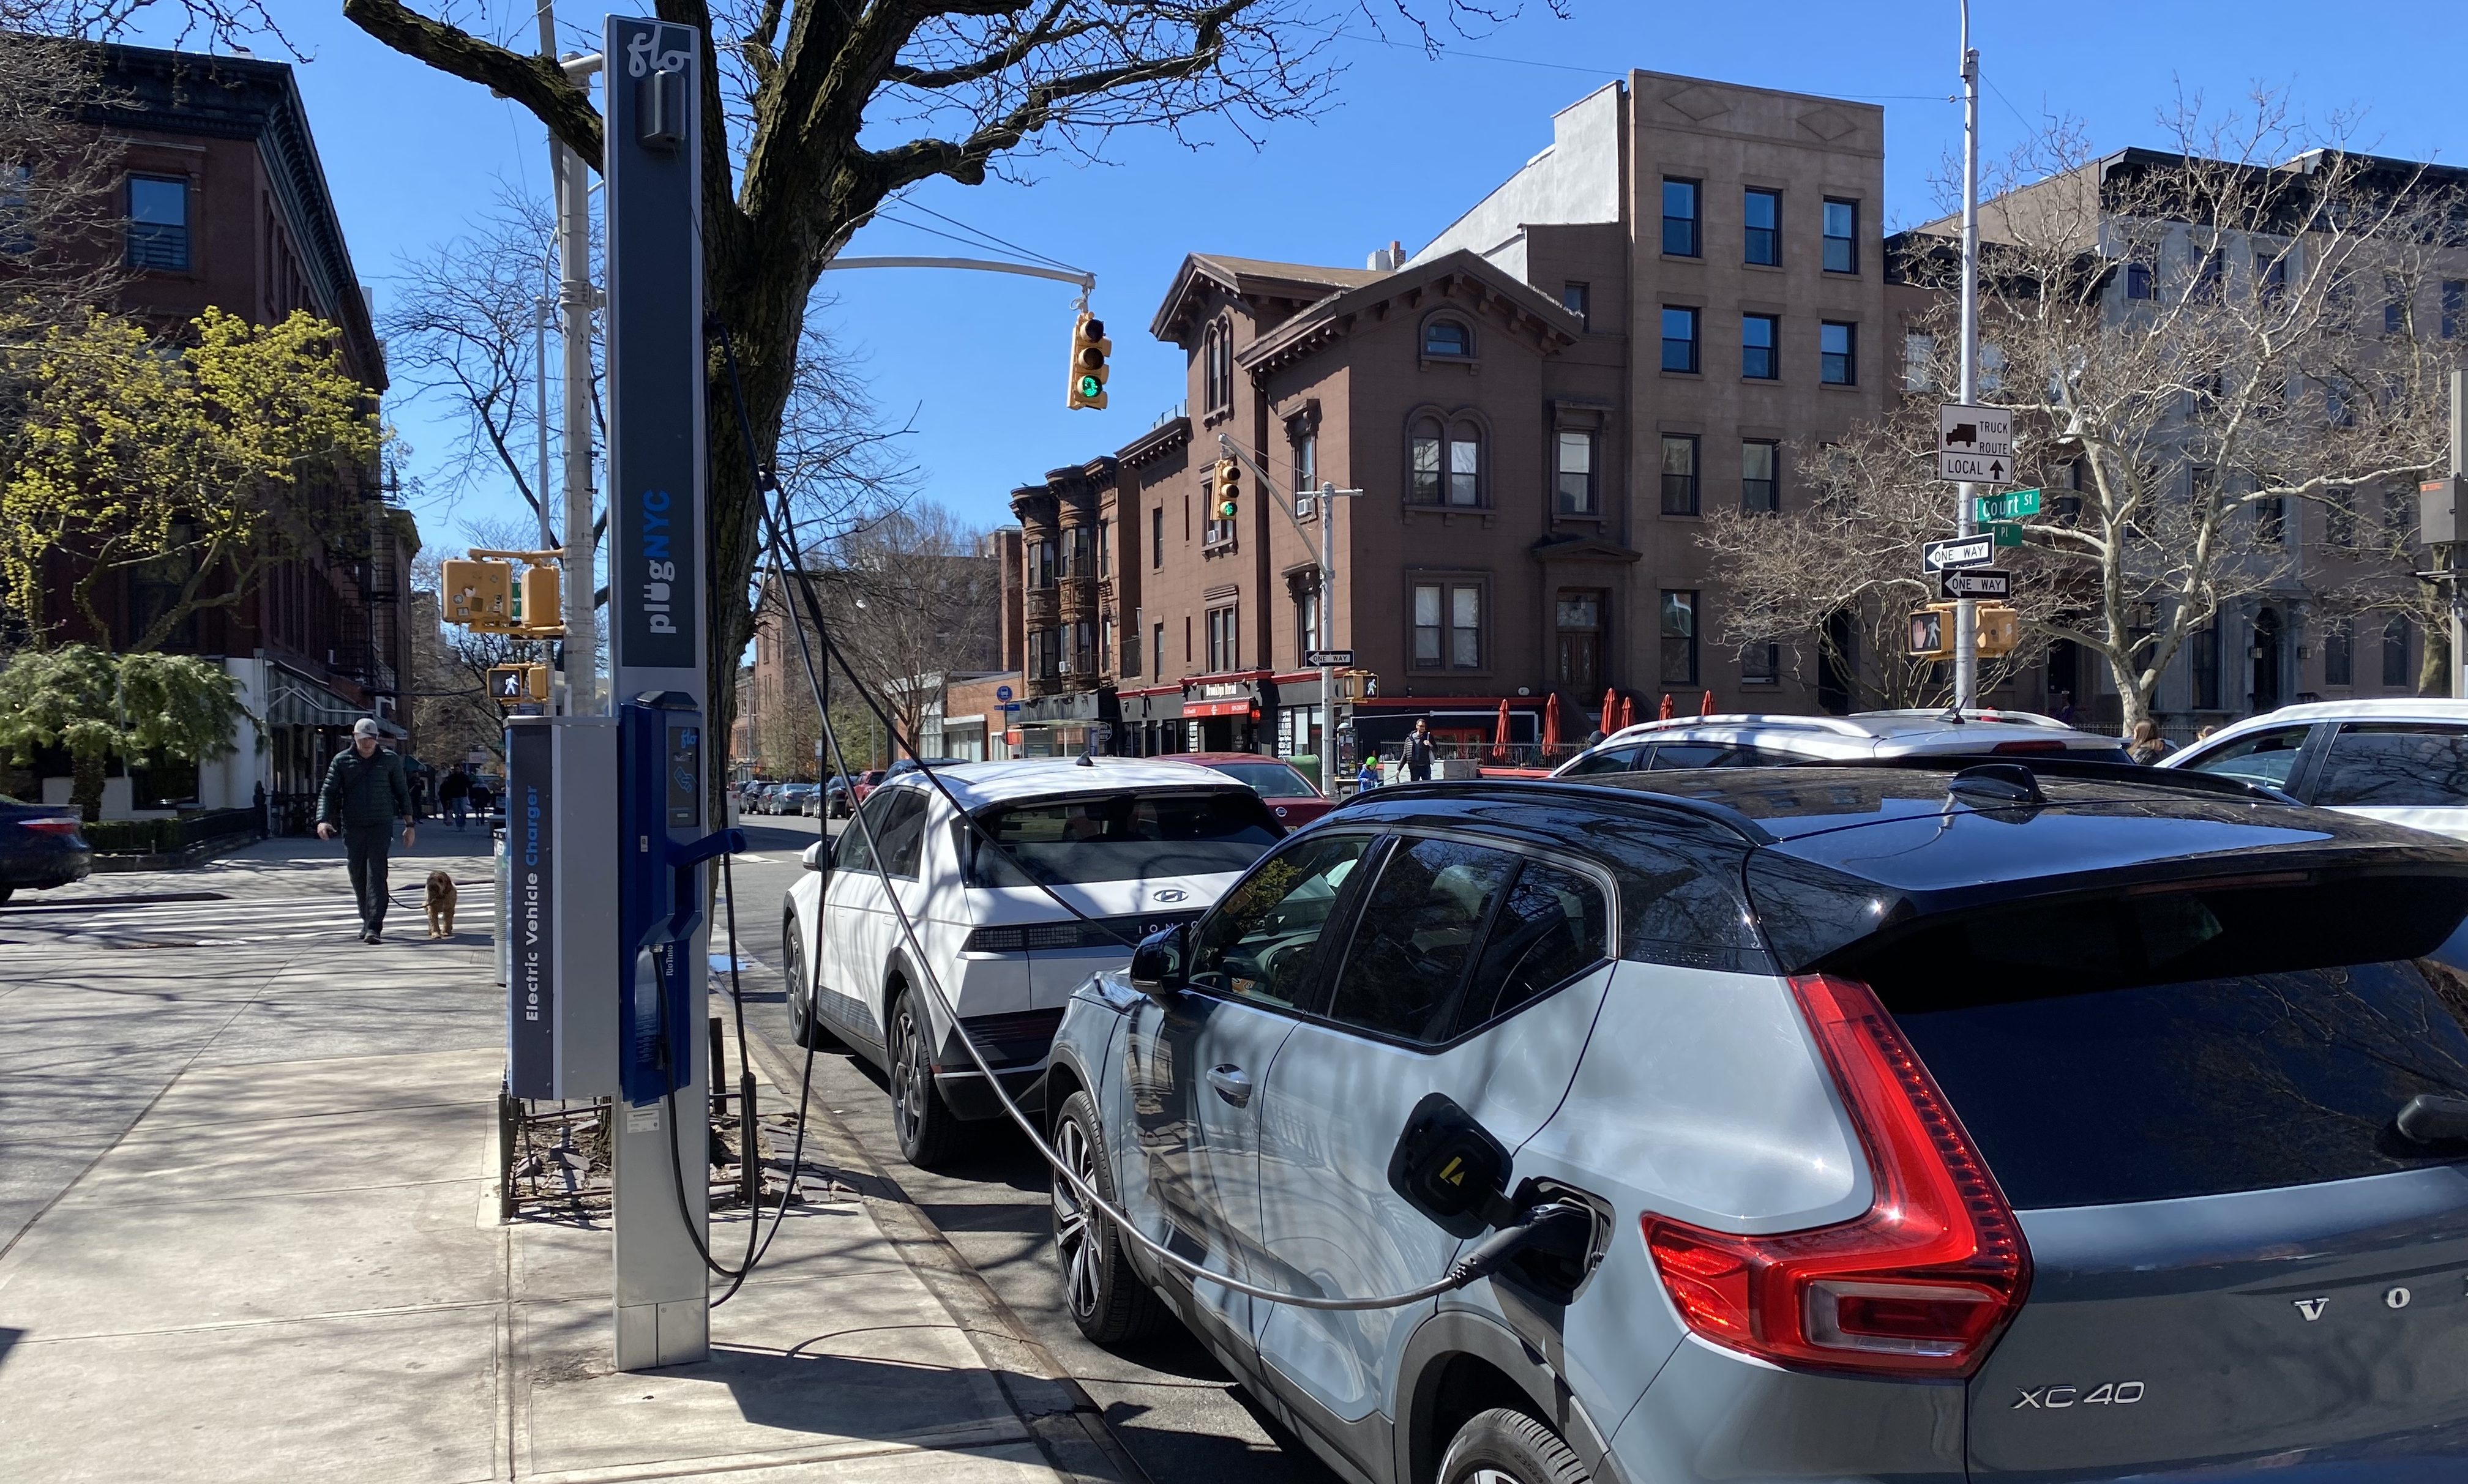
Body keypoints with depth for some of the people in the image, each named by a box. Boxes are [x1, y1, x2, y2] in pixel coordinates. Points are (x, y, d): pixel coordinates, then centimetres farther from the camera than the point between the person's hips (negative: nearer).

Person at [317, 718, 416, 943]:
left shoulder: (390, 759, 5)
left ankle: (374, 927, -15)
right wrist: (323, 820, -13)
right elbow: (327, 792, 3)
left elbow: (402, 792, 11)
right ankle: (368, 920, 25)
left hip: (380, 825, -2)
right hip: (352, 827, 2)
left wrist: (409, 824, 8)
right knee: (358, 876, 9)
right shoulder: (342, 761, 6)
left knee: (376, 875, -12)